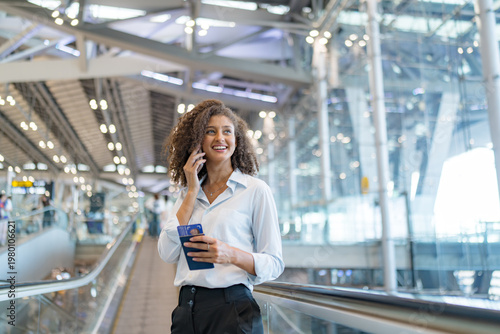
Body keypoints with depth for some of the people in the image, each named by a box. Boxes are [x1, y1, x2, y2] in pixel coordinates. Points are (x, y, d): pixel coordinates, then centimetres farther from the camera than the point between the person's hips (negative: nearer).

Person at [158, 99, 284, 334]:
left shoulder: (255, 190, -3)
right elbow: (167, 254, -1)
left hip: (232, 309, -4)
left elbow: (274, 264, -5)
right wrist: (193, 192, -3)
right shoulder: (187, 194, 11)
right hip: (186, 308, 4)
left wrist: (231, 254, -24)